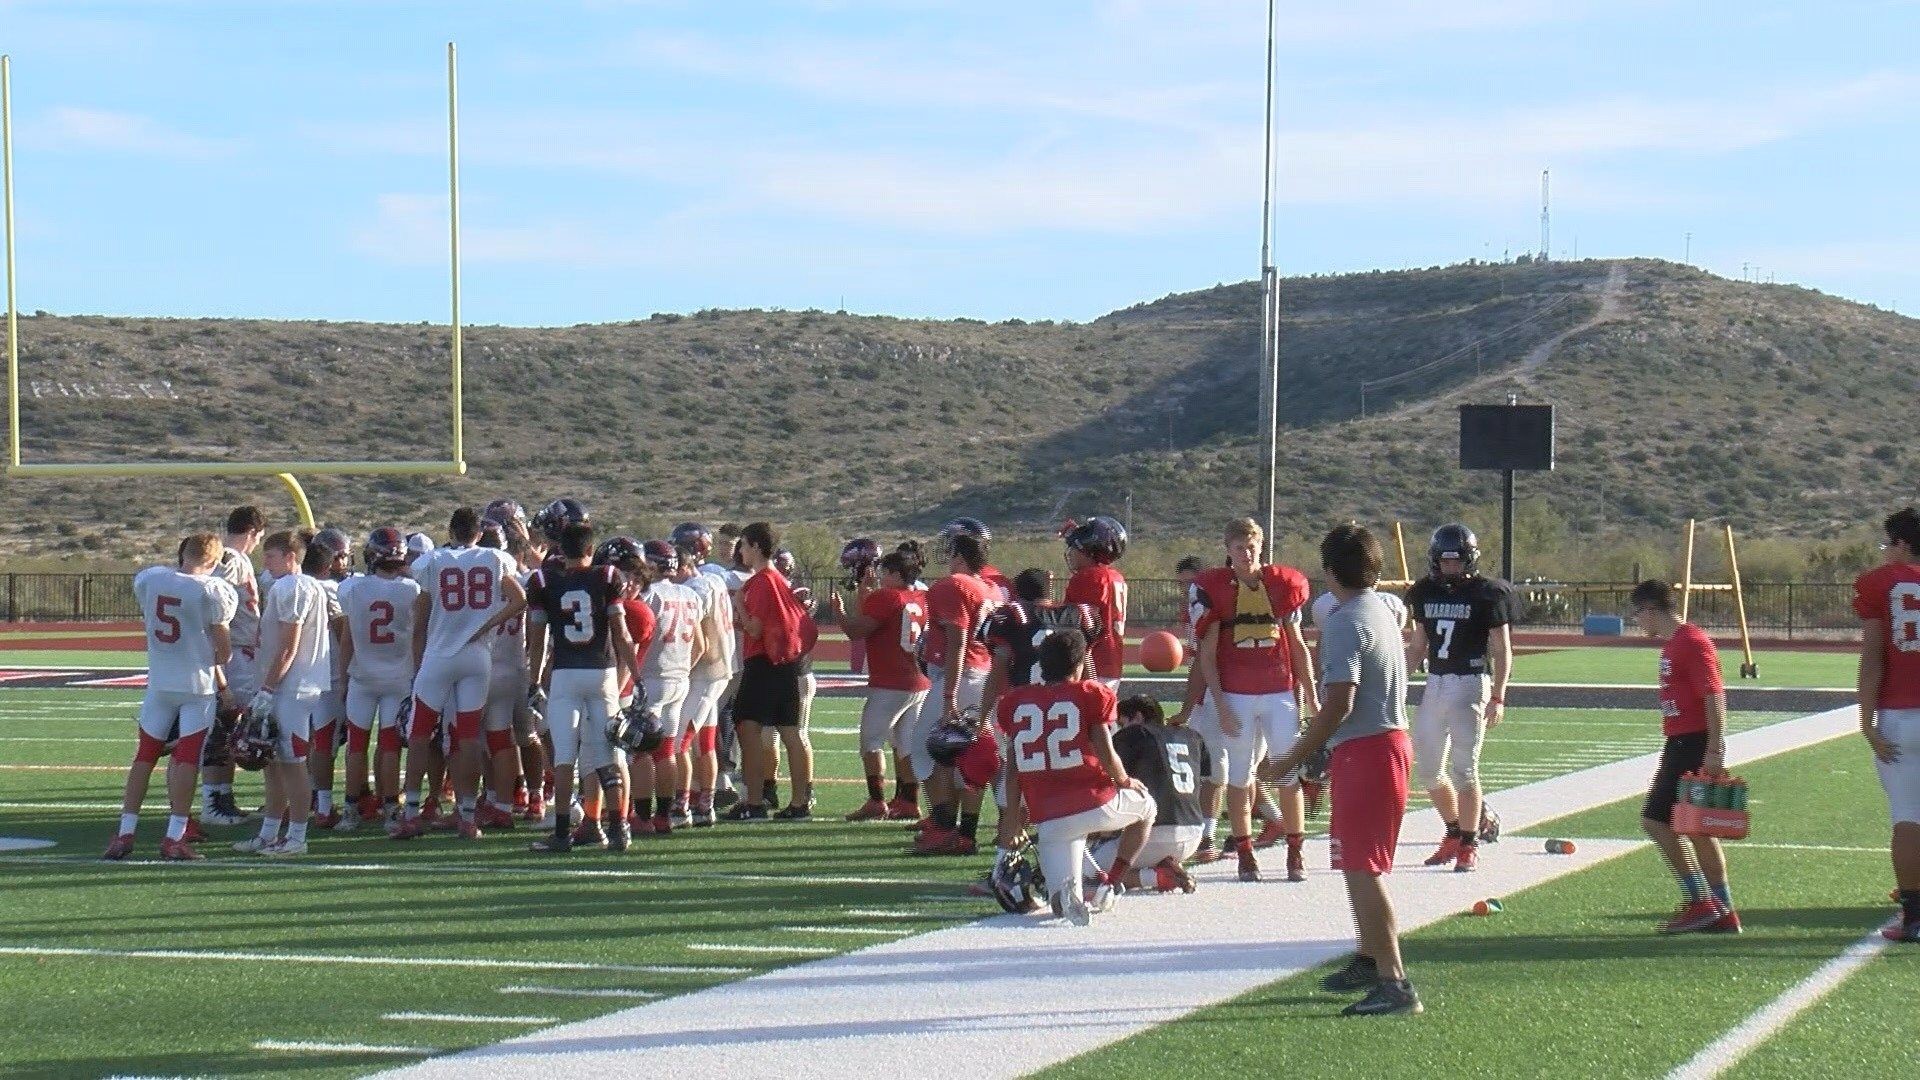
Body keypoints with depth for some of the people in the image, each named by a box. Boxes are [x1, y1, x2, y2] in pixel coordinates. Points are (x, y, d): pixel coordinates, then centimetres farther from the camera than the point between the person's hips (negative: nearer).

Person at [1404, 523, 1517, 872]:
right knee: (1427, 770, 8)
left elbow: (1502, 651, -6)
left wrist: (1498, 697, -14)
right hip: (1435, 684, 6)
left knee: (1464, 768, -7)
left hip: (1470, 686, -6)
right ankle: (1455, 833, 27)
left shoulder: (1487, 595, -7)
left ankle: (1469, 845, 4)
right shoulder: (1426, 593, 10)